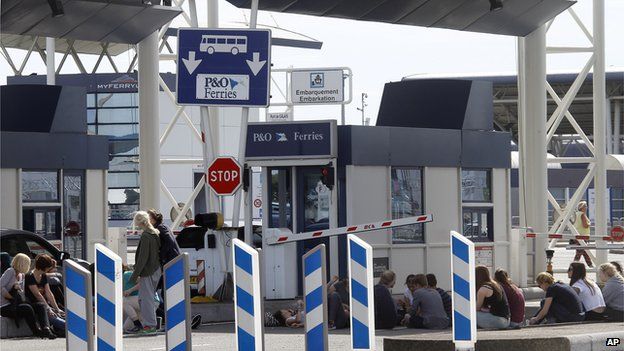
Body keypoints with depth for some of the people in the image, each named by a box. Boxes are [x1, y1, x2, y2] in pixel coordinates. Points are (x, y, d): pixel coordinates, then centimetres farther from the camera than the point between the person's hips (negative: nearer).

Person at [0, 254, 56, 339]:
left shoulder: (21, 275, 18)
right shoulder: (10, 272, -6)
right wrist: (12, 297, -18)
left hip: (16, 305, 8)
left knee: (41, 306, -11)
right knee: (27, 308, -34)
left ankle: (46, 329, -31)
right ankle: (36, 331, -21)